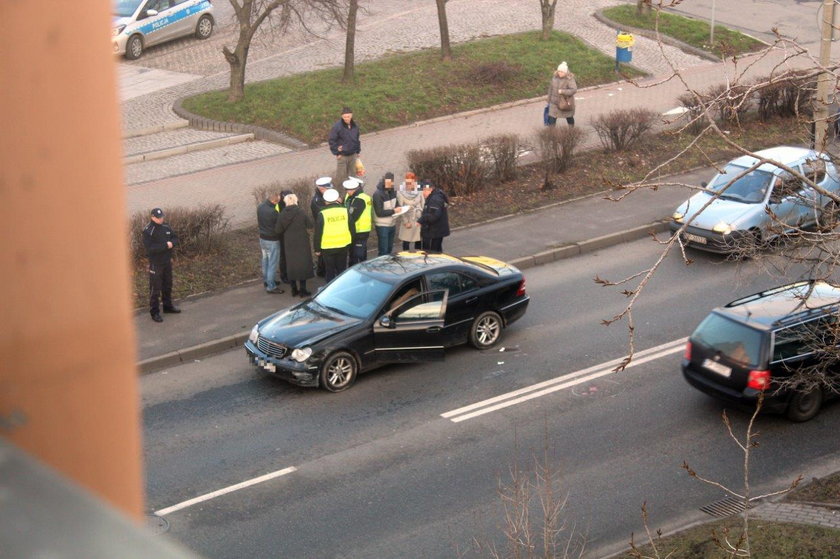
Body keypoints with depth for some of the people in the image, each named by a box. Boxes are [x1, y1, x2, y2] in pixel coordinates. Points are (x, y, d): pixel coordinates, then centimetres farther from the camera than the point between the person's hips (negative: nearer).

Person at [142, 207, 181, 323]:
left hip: (167, 261, 7)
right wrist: (165, 245, -25)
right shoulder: (148, 231, -17)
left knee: (167, 286, 20)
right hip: (155, 263, -7)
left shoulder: (166, 228, 4)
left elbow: (175, 238, 10)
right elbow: (150, 248, -25)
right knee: (155, 288, -2)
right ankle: (154, 312, 5)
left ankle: (168, 306, 36)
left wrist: (171, 243, -14)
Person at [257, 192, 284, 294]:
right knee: (272, 264, 3)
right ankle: (271, 287, 10)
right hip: (272, 241, -8)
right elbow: (278, 227, -17)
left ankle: (266, 281, 38)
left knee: (265, 260, 23)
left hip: (262, 238, 8)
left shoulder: (260, 207, -5)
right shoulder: (273, 212, -29)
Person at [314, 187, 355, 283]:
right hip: (343, 246, 3)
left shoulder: (322, 214, -10)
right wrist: (351, 242, 18)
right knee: (341, 269, 15)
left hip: (328, 247, -3)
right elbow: (352, 228, 5)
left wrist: (317, 249, 3)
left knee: (330, 272, 7)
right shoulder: (345, 211, -3)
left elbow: (318, 233, -6)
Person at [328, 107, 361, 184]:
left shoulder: (354, 126, 2)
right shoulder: (337, 126, -17)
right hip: (342, 156, -5)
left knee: (352, 175, 15)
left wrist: (358, 151, 16)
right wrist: (336, 153, -13)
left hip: (353, 155, 5)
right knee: (341, 175, 1)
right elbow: (331, 140, -12)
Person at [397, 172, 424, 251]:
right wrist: (406, 222, -13)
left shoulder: (419, 192, 0)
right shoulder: (401, 193, -8)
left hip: (418, 222, 2)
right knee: (406, 242, 4)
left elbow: (423, 207, 4)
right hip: (407, 221, -2)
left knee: (418, 241, 8)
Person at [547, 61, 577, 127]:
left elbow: (574, 90, -28)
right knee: (551, 119, -3)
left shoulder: (570, 79, -19)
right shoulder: (555, 77, -3)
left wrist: (562, 91, -33)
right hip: (555, 102, 3)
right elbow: (551, 88, 7)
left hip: (566, 103, -3)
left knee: (569, 118, 17)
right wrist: (549, 100, 12)